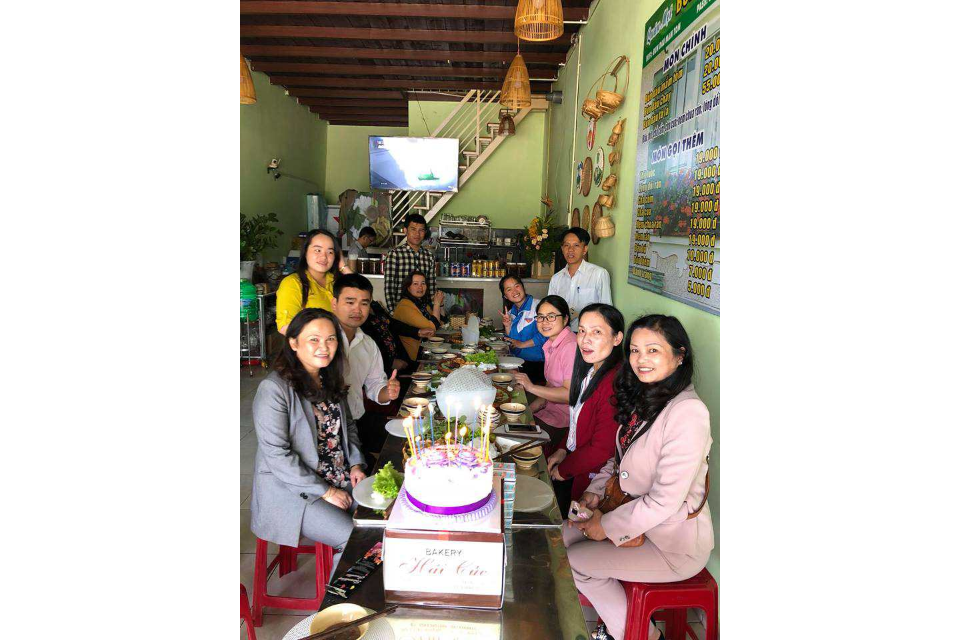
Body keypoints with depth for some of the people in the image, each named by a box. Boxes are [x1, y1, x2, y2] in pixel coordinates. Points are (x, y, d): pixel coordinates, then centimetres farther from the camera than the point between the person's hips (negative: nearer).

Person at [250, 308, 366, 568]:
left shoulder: (331, 380, 7)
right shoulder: (274, 388, -18)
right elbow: (277, 455, -20)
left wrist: (356, 464, 2)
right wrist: (325, 491, -16)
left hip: (341, 480, 7)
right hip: (291, 490, -7)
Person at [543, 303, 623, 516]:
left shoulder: (615, 383, -30)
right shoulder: (590, 370, 1)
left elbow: (602, 450, -26)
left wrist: (564, 470, -12)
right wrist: (563, 450, 3)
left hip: (590, 477, -8)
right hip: (573, 454, 8)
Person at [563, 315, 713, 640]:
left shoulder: (688, 413, -28)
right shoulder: (644, 397, 1)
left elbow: (665, 501, -27)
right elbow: (620, 455, 14)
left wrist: (607, 526, -17)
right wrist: (595, 491, -1)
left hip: (675, 543, -8)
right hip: (636, 510, 8)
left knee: (573, 561, -5)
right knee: (566, 534, 5)